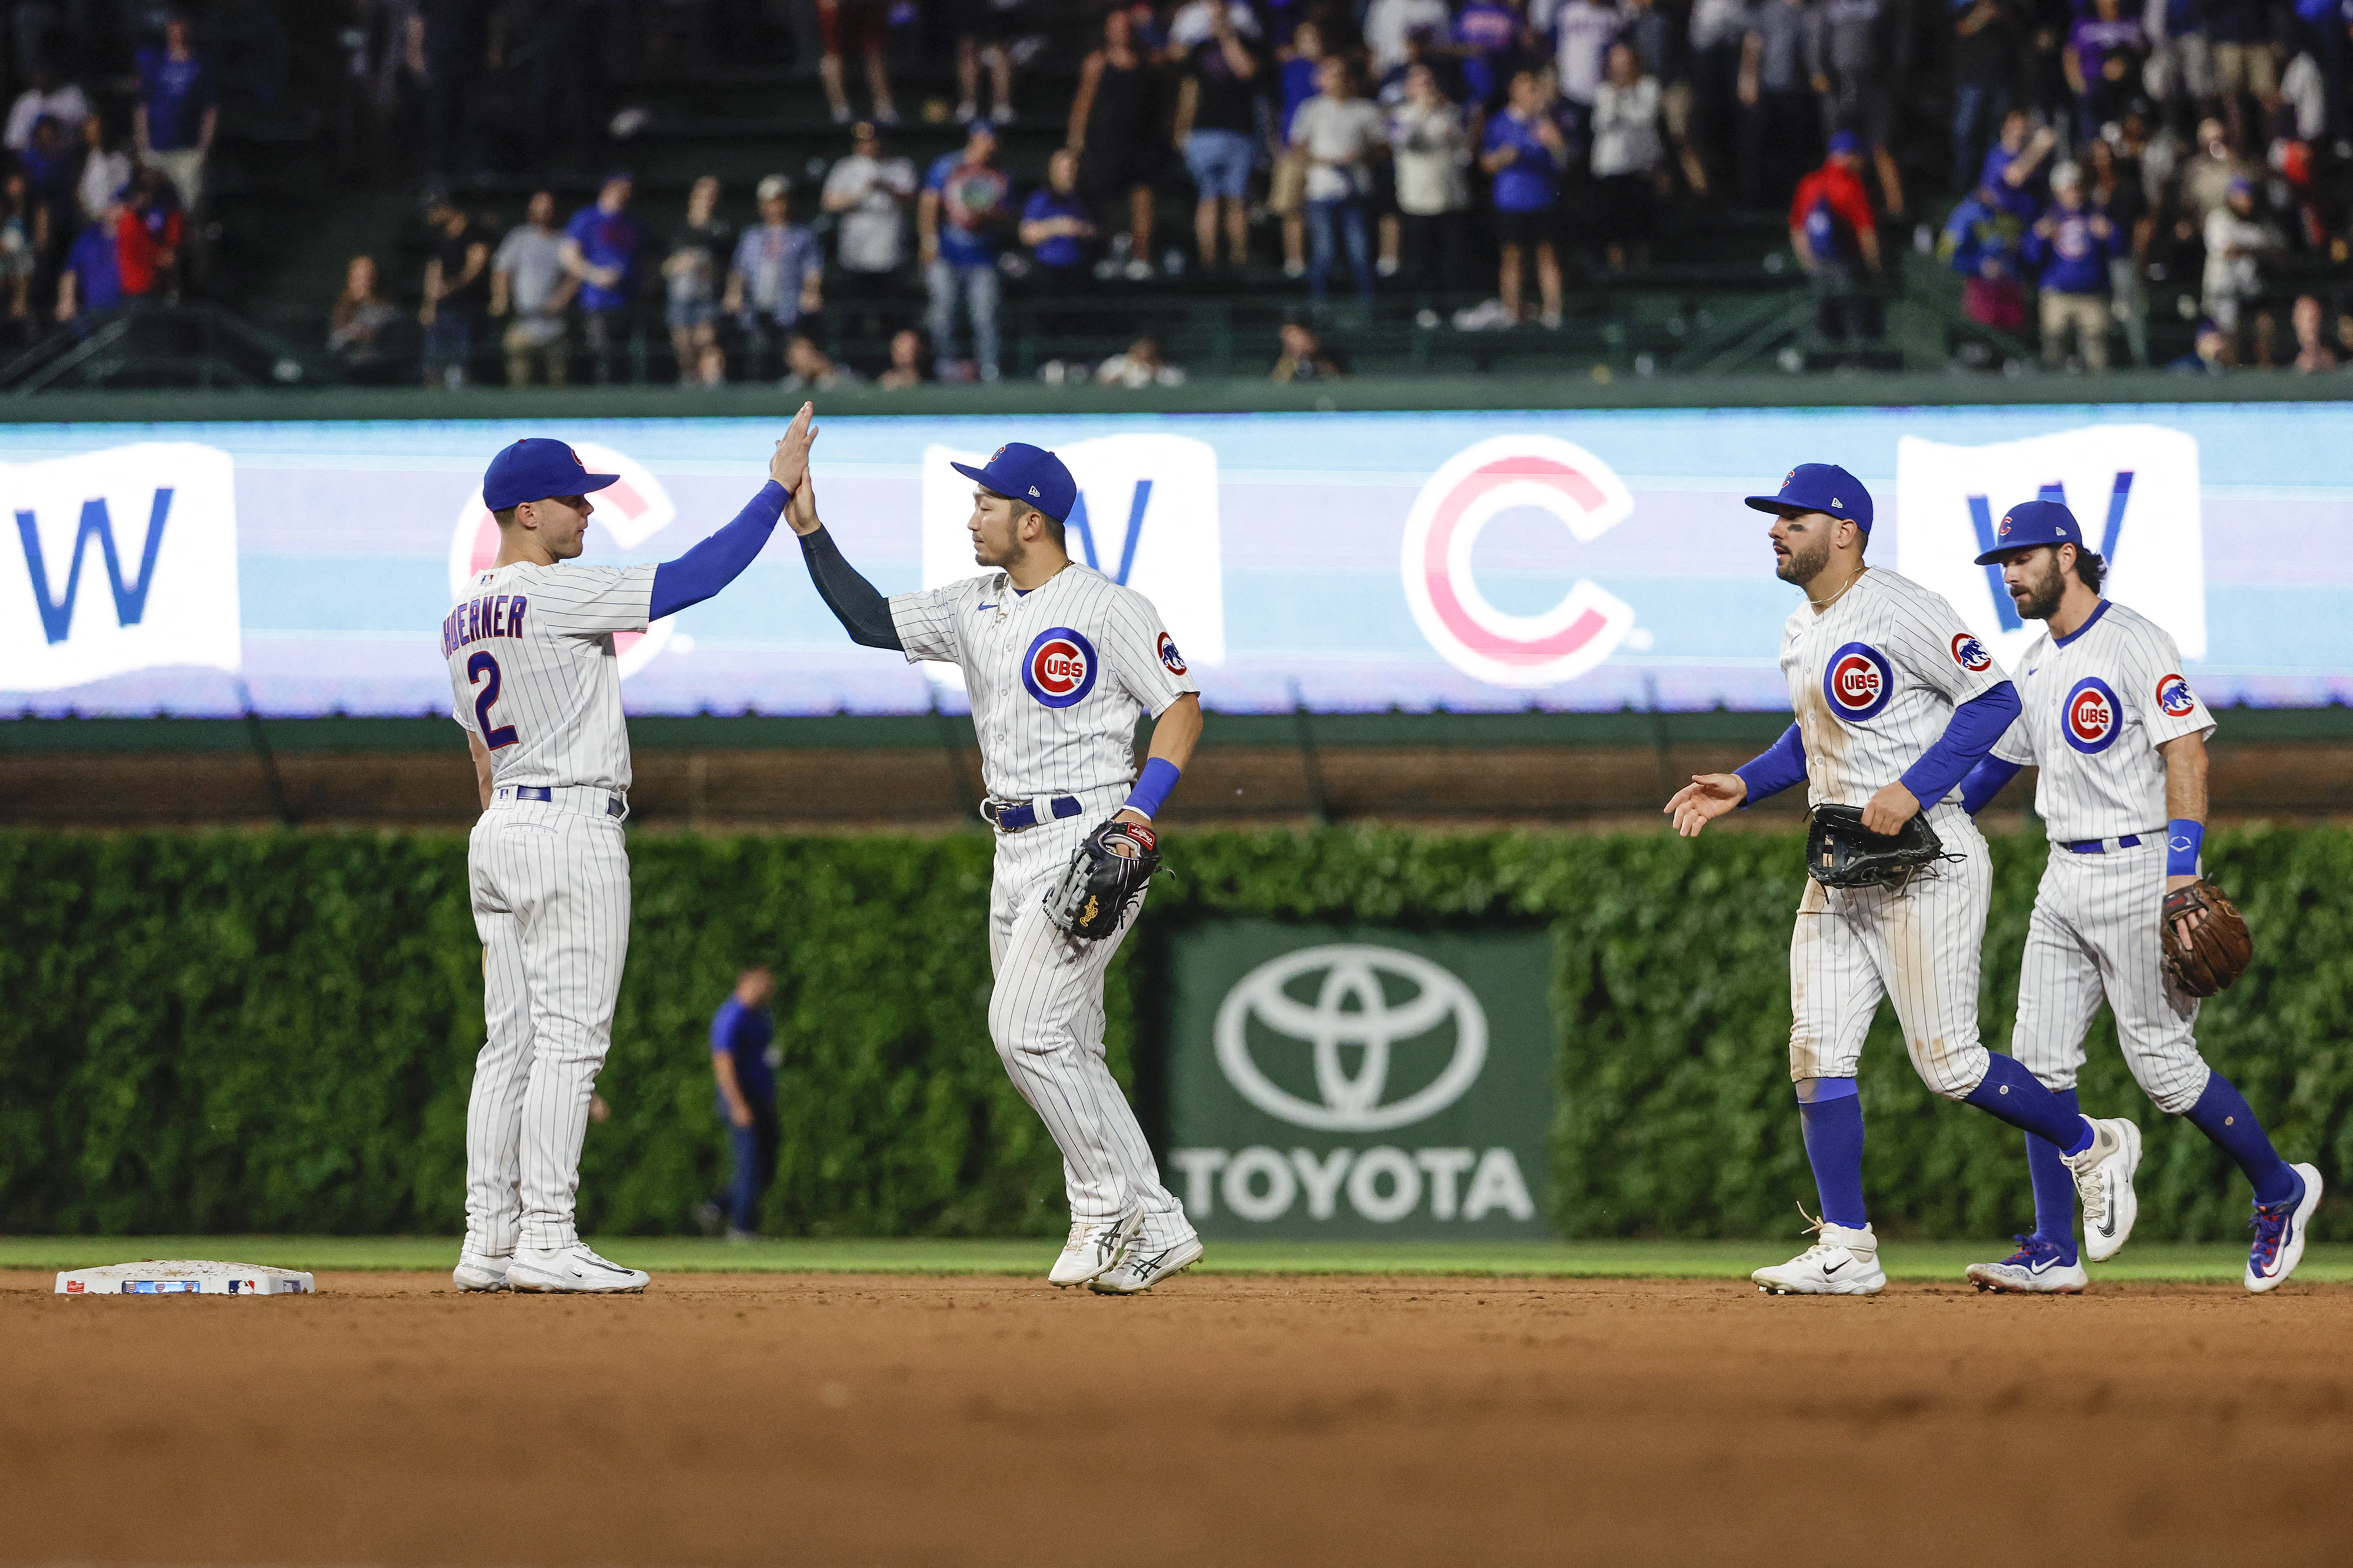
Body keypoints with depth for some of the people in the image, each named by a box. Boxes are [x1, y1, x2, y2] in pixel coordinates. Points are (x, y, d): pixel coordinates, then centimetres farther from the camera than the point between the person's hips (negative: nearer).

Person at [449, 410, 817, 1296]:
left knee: (510, 1043, 9)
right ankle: (546, 1242, -12)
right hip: (570, 831, -9)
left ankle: (487, 1240, 6)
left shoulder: (464, 616, 13)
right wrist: (779, 488, -11)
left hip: (498, 828, 9)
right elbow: (694, 578, -17)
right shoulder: (554, 595, -14)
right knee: (569, 1040, -8)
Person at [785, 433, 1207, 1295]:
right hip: (1016, 853, 9)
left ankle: (1109, 1201, -4)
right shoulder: (976, 607, 12)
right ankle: (1156, 1229, 13)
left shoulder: (1110, 609, -10)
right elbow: (870, 620, 15)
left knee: (1025, 1028, -17)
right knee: (1066, 1049, 8)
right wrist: (809, 530, 6)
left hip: (1091, 843, -9)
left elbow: (1182, 706, -8)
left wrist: (1139, 814, -19)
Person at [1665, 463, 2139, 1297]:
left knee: (1948, 1063, -7)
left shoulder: (1897, 610, -15)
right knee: (1818, 1055, 1)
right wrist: (1744, 784, 13)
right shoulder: (1799, 634, 14)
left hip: (1924, 861, -9)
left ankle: (2093, 1148, 14)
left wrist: (1913, 788, -24)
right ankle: (1846, 1250, 5)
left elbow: (1994, 697, -17)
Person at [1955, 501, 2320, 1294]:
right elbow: (1994, 758, 25)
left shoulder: (2133, 642, -11)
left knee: (2162, 1061, -7)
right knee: (2041, 1057, 0)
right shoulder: (2036, 662, 15)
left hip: (2139, 871, -8)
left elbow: (2187, 750, -17)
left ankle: (2280, 1191, 13)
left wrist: (2183, 871, -25)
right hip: (2066, 879, 8)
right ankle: (2054, 1251, 1)